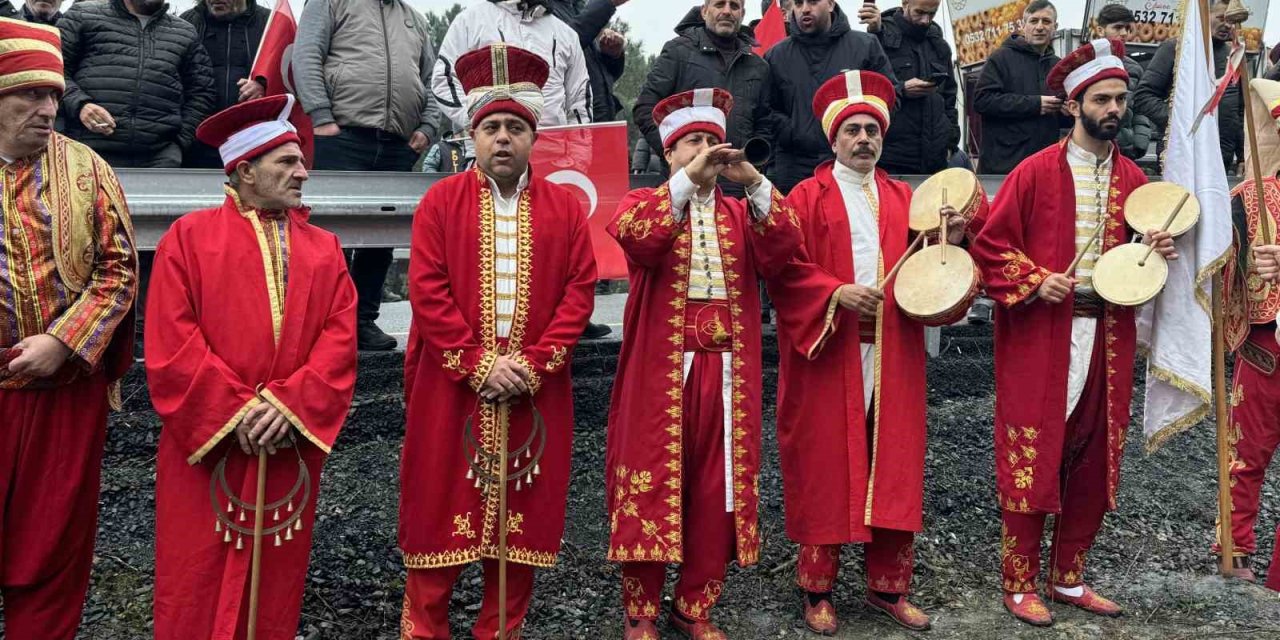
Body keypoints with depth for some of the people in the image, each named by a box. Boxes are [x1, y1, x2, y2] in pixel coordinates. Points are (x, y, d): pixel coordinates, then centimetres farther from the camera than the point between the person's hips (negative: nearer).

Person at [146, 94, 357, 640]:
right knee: (197, 587, 3)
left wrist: (288, 405, -13)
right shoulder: (188, 236, 2)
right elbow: (171, 342, -7)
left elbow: (339, 340, 1)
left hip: (292, 446, 3)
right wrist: (237, 412, -13)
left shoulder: (324, 249, 11)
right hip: (207, 445, -2)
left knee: (275, 587, 9)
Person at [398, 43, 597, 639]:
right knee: (441, 508, 5)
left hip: (535, 390, 2)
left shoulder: (565, 207, 6)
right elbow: (426, 290, -6)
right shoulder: (440, 201, 1)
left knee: (521, 513, 7)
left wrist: (532, 365, -11)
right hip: (450, 388, -1)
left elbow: (580, 292, 0)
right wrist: (479, 364, -13)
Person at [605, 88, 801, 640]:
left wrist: (754, 183, -14)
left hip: (726, 372, 4)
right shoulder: (644, 203, 7)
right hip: (660, 371, -3)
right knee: (653, 483, -1)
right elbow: (636, 238, -18)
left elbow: (782, 250, -4)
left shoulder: (742, 215, 16)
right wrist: (688, 179, -21)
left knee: (717, 489, 6)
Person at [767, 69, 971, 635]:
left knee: (893, 465, 6)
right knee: (825, 466, 1)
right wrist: (835, 293, -19)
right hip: (828, 356, -4)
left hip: (892, 358, 4)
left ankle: (889, 587, 19)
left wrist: (947, 244, -6)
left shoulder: (904, 199, 15)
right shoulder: (807, 198, 1)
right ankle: (818, 590, 13)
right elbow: (784, 271, -7)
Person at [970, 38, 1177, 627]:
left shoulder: (1132, 178, 11)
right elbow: (989, 244, -6)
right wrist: (1034, 282, -17)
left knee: (1093, 461, 11)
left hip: (1108, 334, 6)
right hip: (1039, 333, -5)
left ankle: (1069, 578, 26)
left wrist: (1154, 253, -2)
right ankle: (1020, 585, 12)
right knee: (1032, 459, -1)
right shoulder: (1036, 171, -5)